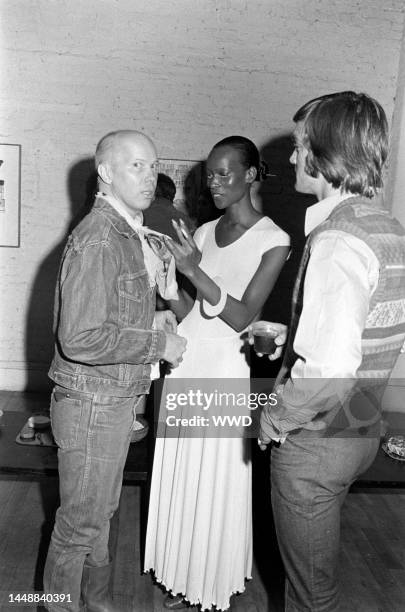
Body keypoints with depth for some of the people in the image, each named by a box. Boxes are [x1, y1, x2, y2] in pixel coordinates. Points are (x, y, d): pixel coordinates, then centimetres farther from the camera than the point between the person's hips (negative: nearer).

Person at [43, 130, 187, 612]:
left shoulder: (126, 233, 11)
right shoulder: (97, 239, -22)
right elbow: (81, 338, -28)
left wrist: (150, 319, 7)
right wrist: (159, 343, -20)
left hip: (116, 399, 10)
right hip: (91, 403, -10)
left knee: (102, 510, 24)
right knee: (81, 521, 9)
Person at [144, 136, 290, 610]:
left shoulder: (272, 240, -9)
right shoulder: (203, 232, 7)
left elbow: (242, 316, -17)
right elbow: (187, 310, 7)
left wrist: (195, 271, -26)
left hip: (224, 372, -5)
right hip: (184, 363, 5)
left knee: (215, 483, 7)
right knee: (179, 478, 14)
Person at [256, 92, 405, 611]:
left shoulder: (336, 241, -25)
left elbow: (331, 369, -31)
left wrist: (274, 419, -15)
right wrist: (291, 335, 12)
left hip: (314, 440, -9)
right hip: (359, 430, 9)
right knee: (310, 568, 29)